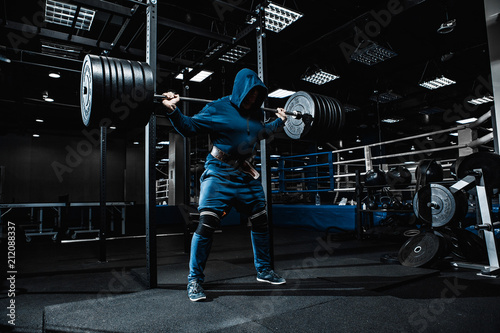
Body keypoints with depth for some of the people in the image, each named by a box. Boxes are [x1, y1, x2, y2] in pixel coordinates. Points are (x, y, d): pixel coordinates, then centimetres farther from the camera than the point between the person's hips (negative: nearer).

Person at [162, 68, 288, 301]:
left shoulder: (256, 114, 10)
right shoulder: (218, 108, -6)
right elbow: (190, 127, -6)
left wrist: (280, 121, 32)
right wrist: (173, 111, -19)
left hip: (247, 175, 6)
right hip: (219, 173, -6)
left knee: (261, 221, 10)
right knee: (207, 223, -14)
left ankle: (263, 270, 30)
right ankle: (195, 280, 2)